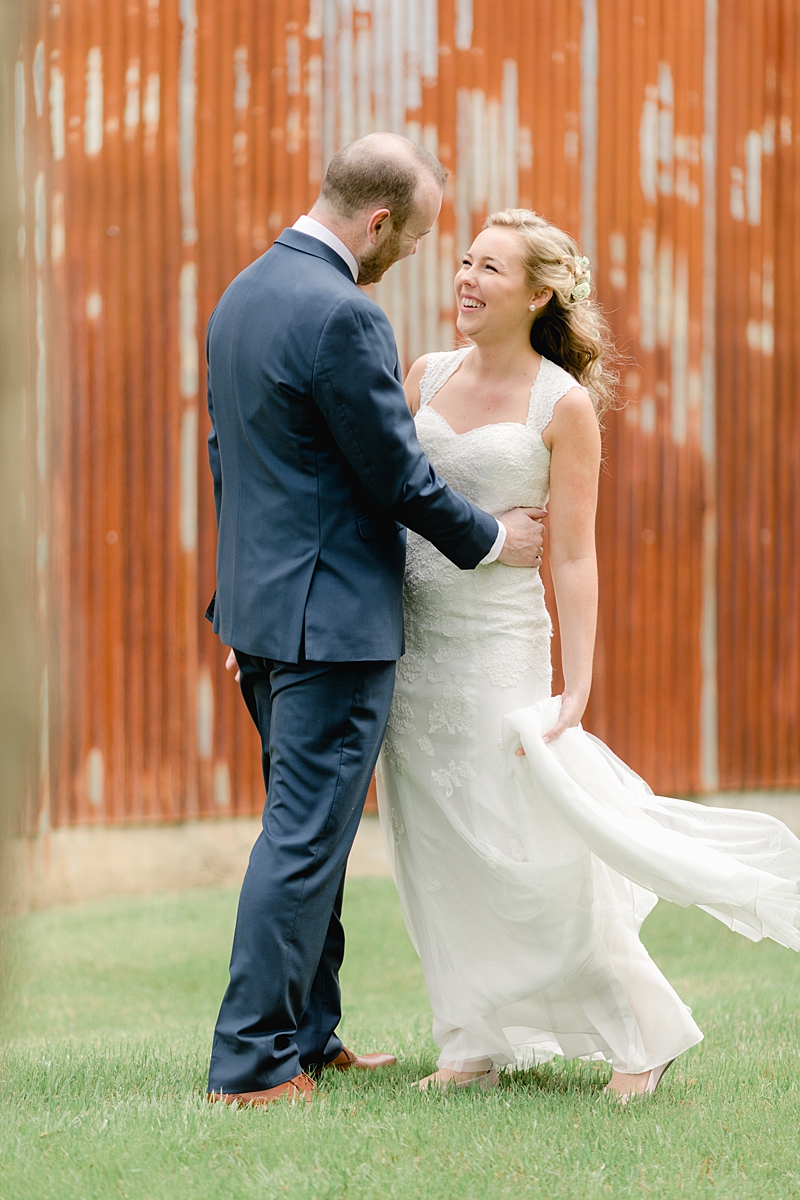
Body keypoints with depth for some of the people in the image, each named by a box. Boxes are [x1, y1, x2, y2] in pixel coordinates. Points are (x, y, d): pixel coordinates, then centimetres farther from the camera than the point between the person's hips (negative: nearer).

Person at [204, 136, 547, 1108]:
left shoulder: (241, 297, 11)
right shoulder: (342, 316, -19)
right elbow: (397, 475, -15)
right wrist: (490, 540, 1)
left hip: (261, 603, 10)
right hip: (334, 616, -10)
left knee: (308, 830, 17)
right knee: (305, 837, -6)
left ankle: (308, 1036, 24)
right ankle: (252, 1063, -4)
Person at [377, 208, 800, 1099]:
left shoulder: (563, 405, -7)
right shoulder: (427, 376, 7)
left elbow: (574, 556, -8)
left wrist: (576, 690, -12)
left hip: (495, 641, -5)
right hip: (408, 639, 5)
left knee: (527, 854, -5)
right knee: (436, 853, 7)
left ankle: (641, 1035, 10)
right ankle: (482, 1044, 17)